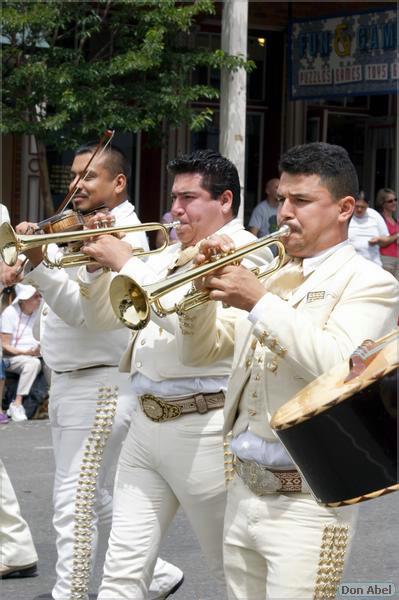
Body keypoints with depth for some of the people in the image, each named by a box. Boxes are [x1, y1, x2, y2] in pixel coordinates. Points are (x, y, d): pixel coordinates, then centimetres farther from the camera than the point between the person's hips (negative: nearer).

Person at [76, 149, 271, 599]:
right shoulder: (170, 255, 17)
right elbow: (104, 317, 20)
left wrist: (125, 262, -15)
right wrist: (96, 264, 3)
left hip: (203, 427, -7)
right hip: (146, 422, 8)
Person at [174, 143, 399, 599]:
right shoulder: (268, 275, 15)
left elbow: (336, 367, -23)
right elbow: (199, 351, 14)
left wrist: (260, 301, -22)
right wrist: (208, 286, -3)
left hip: (306, 502, -7)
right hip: (244, 491, 7)